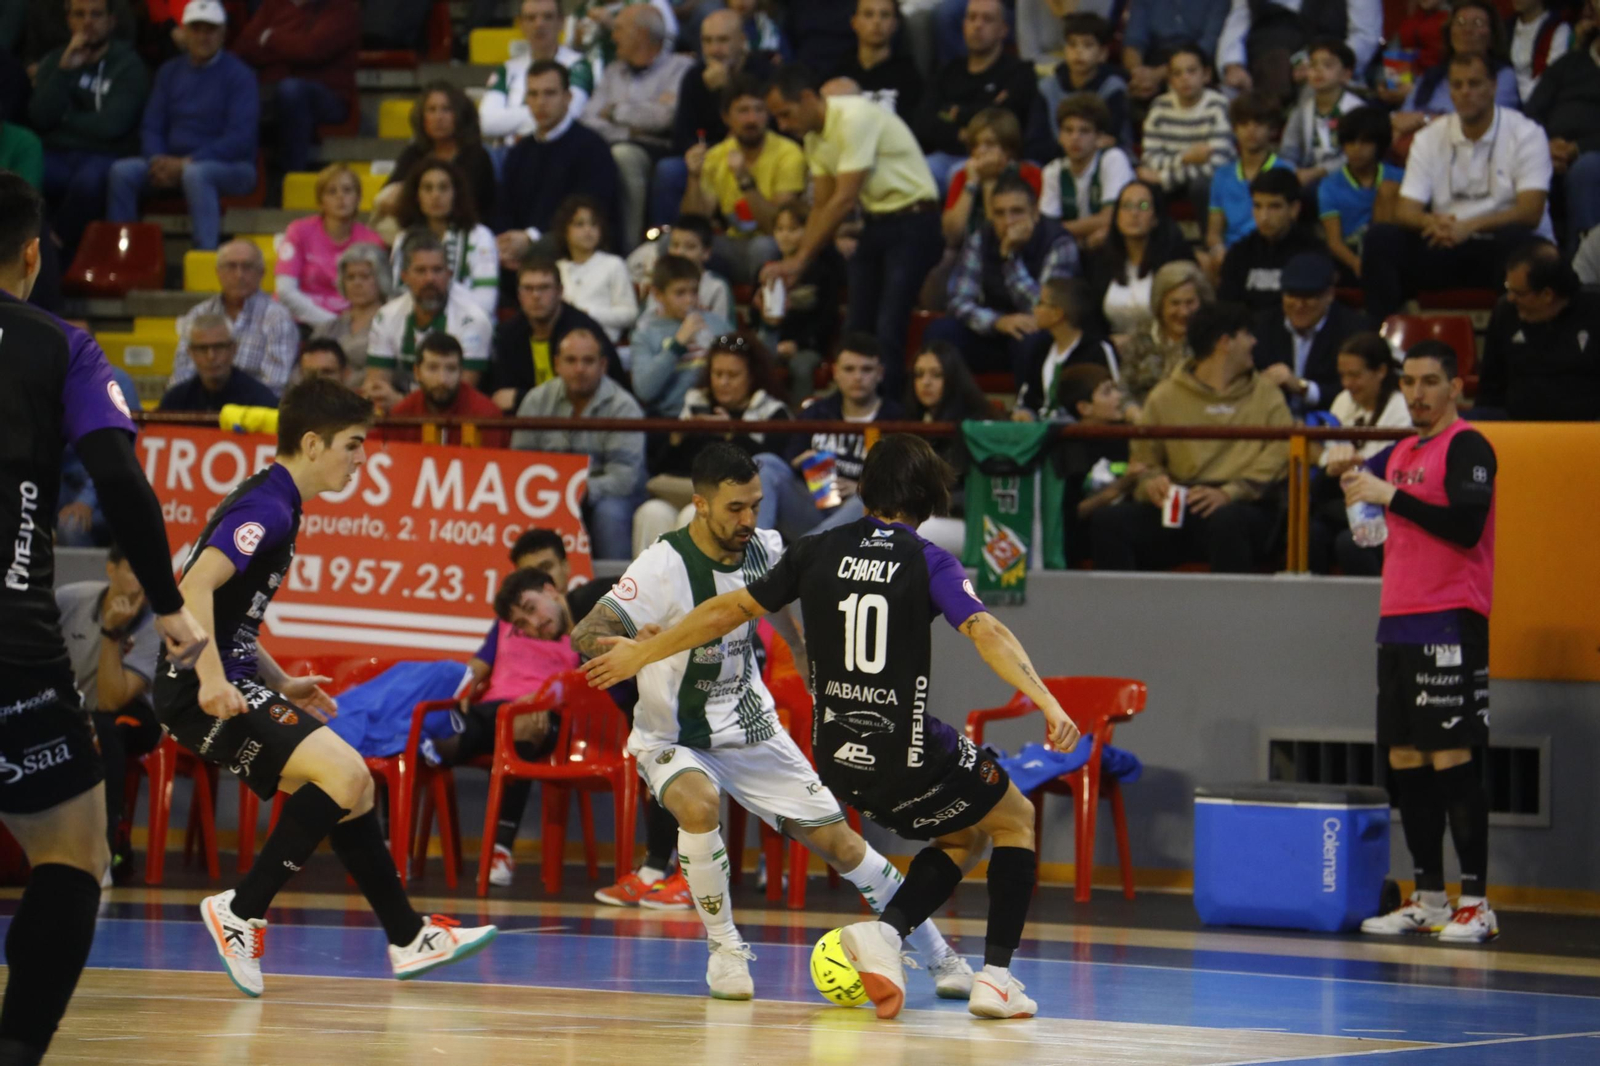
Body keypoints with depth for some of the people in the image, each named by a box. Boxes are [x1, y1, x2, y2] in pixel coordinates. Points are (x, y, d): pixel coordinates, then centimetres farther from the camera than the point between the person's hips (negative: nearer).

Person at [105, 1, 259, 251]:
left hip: (230, 167, -5)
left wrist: (186, 163, -20)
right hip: (174, 164, 5)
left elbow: (240, 139, -13)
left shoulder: (238, 75, -4)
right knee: (122, 171, -19)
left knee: (195, 173, -39)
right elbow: (151, 127, 13)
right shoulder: (170, 72, 14)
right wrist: (158, 162, -10)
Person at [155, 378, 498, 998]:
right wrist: (212, 680, -32)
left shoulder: (270, 502, 18)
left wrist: (281, 684, 23)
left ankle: (409, 939, 19)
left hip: (229, 683, 11)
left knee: (348, 791, 12)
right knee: (344, 772, -20)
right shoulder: (267, 507, -14)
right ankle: (241, 912, -14)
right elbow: (195, 587, -27)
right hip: (202, 692, -11)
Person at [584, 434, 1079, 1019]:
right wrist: (1047, 702, -27)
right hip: (906, 748, -5)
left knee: (962, 836, 26)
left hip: (838, 755, 5)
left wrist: (639, 654, 21)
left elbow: (726, 610, 11)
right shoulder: (928, 562, -5)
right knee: (1015, 820, 21)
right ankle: (996, 975, 5)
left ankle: (885, 931, 0)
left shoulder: (819, 552, 6)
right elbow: (985, 631, -21)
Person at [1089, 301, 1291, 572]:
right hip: (1179, 509, 2)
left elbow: (1278, 456, 1)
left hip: (1244, 506, -2)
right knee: (1106, 520, -23)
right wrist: (1151, 481, -10)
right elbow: (1143, 457, 17)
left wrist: (1228, 494, -16)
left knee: (1226, 521, -40)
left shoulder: (1266, 394, 16)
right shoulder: (1165, 397, 18)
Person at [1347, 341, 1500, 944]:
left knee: (1451, 757, -10)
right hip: (1398, 623, 8)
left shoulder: (1467, 447, -6)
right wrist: (1357, 484, 11)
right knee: (1404, 760, 7)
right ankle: (1428, 899, 12)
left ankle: (1475, 902, -9)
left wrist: (1390, 496, -17)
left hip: (1450, 623, -8)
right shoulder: (1399, 454, 18)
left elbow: (1466, 524, -19)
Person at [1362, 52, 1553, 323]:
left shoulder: (1526, 134, -2)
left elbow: (1530, 212, -13)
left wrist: (1470, 226, -29)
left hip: (1500, 249, -3)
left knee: (1514, 239, -39)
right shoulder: (1429, 139, 9)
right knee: (1381, 238, -21)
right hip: (1447, 248, 3)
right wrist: (1432, 222, -25)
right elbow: (1404, 211, 1)